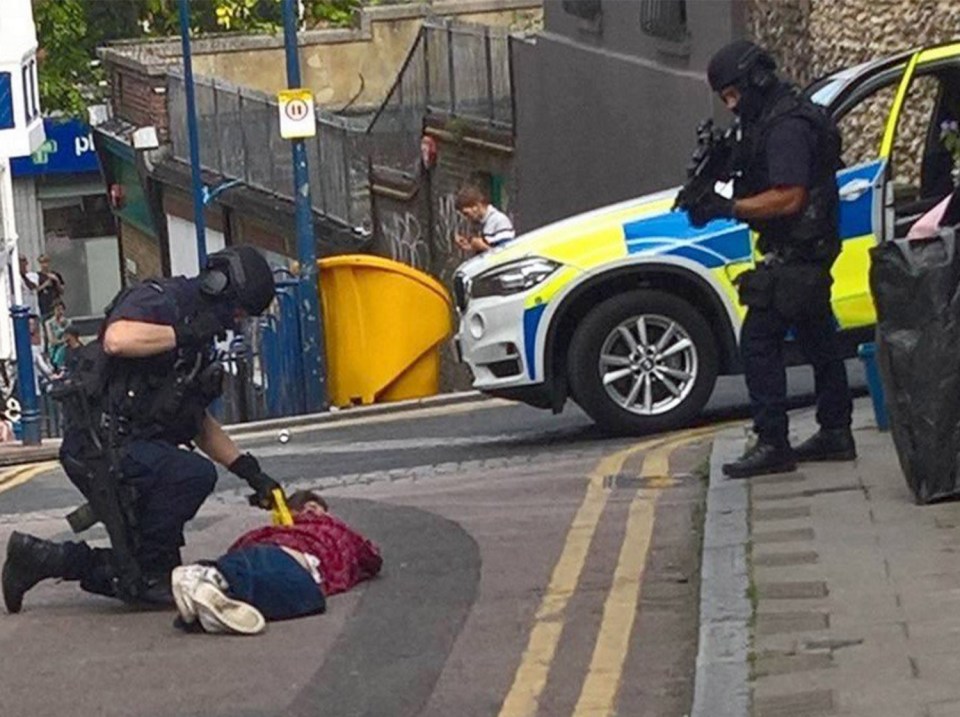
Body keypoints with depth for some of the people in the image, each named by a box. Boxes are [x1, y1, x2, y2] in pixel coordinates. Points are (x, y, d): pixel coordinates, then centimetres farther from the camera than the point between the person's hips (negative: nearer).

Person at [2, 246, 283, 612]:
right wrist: (184, 334, -19)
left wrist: (249, 470, 14)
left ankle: (37, 558, 20)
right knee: (195, 475, -29)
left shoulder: (198, 346, 19)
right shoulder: (158, 300, -9)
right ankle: (148, 575, -16)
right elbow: (117, 339, -30)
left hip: (133, 448, 10)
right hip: (100, 443, -10)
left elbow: (199, 424, 23)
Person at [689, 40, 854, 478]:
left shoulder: (786, 128, -18)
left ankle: (772, 444, -13)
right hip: (807, 254, 11)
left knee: (758, 342, -11)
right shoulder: (771, 121, 15)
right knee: (818, 342, 15)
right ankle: (835, 434, 23)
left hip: (793, 257, -11)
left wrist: (729, 208, -21)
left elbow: (789, 197, -24)